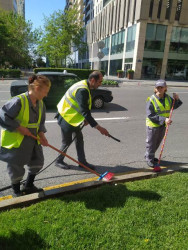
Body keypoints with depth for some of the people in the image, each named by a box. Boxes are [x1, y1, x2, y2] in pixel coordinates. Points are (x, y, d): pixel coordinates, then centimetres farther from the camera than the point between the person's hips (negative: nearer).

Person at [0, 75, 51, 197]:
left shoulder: (40, 104, 0)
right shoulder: (19, 101, -23)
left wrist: (41, 134, -6)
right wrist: (19, 127, -22)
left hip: (32, 140, 7)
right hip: (15, 140, -7)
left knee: (38, 161, 14)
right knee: (16, 168, 7)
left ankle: (29, 185, 37)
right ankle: (16, 190, 34)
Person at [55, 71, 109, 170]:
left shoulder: (85, 86, 1)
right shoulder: (82, 90, -30)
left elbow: (84, 107, 10)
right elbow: (84, 111, -34)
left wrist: (86, 118, -2)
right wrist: (98, 127, -33)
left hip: (73, 117, 10)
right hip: (66, 118, -9)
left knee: (79, 138, 12)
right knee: (67, 141, 4)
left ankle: (82, 161, 24)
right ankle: (59, 161, 26)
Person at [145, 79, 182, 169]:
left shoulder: (168, 98, -1)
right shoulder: (151, 100, -20)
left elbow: (174, 106, 16)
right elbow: (150, 115, -24)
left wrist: (177, 99, -5)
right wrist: (164, 119, -31)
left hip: (163, 125, 7)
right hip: (153, 125, -6)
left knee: (157, 143, 21)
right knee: (151, 143, 7)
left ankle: (149, 155, 42)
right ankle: (149, 159, 25)